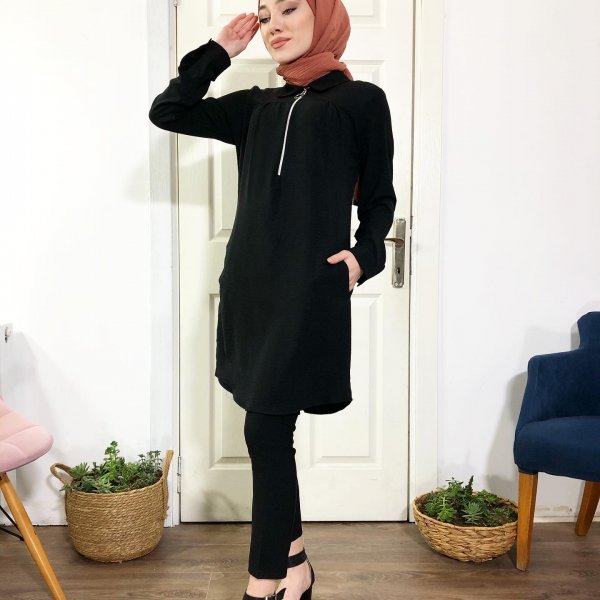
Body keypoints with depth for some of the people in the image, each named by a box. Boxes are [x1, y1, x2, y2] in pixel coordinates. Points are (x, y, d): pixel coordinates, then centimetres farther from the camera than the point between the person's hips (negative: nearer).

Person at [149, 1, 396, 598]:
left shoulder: (361, 101, 5)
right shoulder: (256, 106, 17)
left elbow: (379, 196, 6)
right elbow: (166, 112, 13)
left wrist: (365, 254, -11)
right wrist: (219, 51, 9)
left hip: (310, 287, -5)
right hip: (249, 282, 5)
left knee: (266, 430, -6)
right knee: (271, 430, 9)